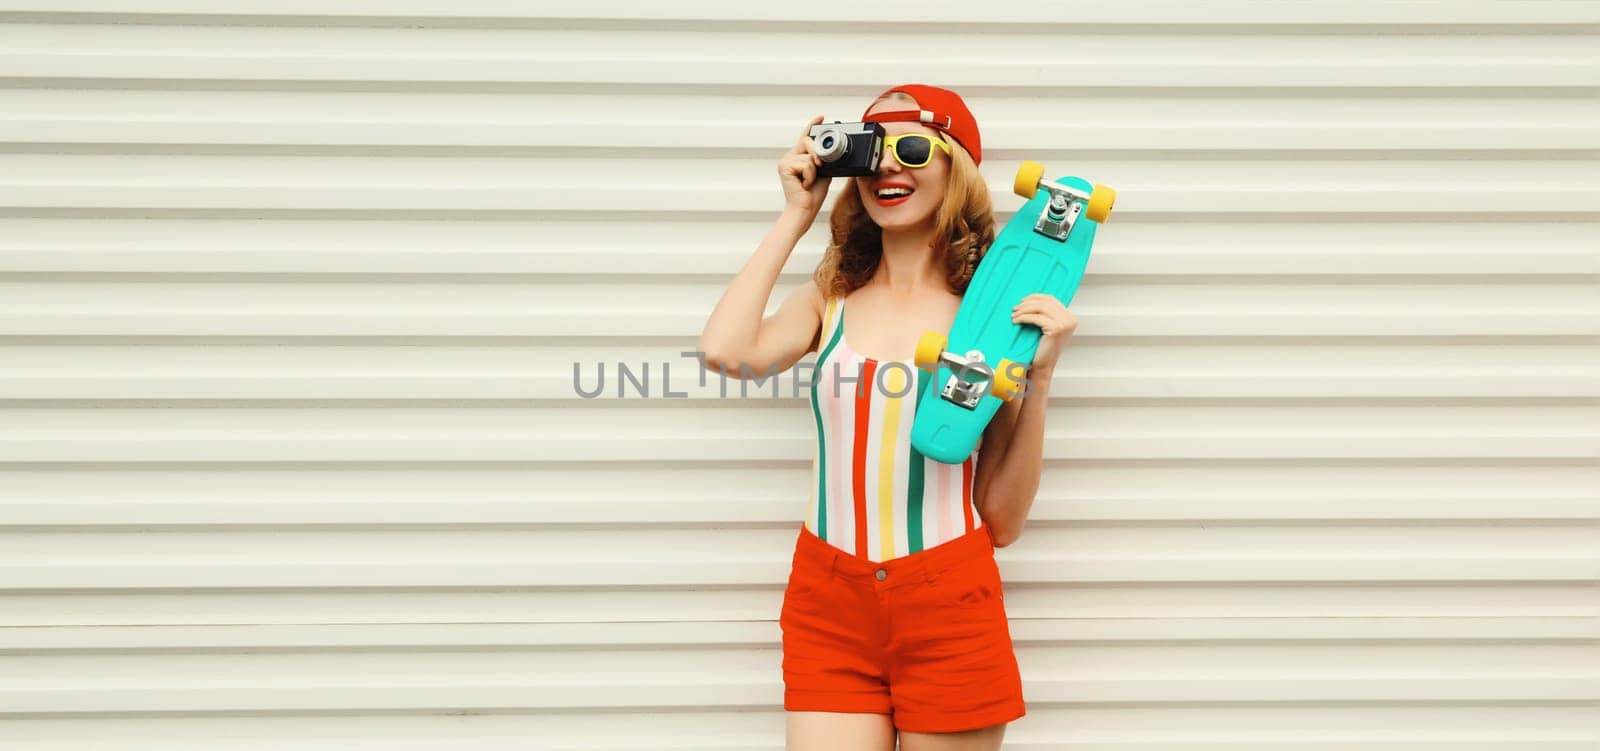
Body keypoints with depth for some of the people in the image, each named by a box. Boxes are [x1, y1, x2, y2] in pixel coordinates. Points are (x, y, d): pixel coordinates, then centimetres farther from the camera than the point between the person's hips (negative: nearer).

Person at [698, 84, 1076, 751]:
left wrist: (1038, 377, -12)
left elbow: (1002, 521, 0)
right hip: (828, 605, 2)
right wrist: (795, 216, -4)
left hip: (948, 613, -1)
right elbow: (725, 351, -17)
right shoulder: (832, 300, 7)